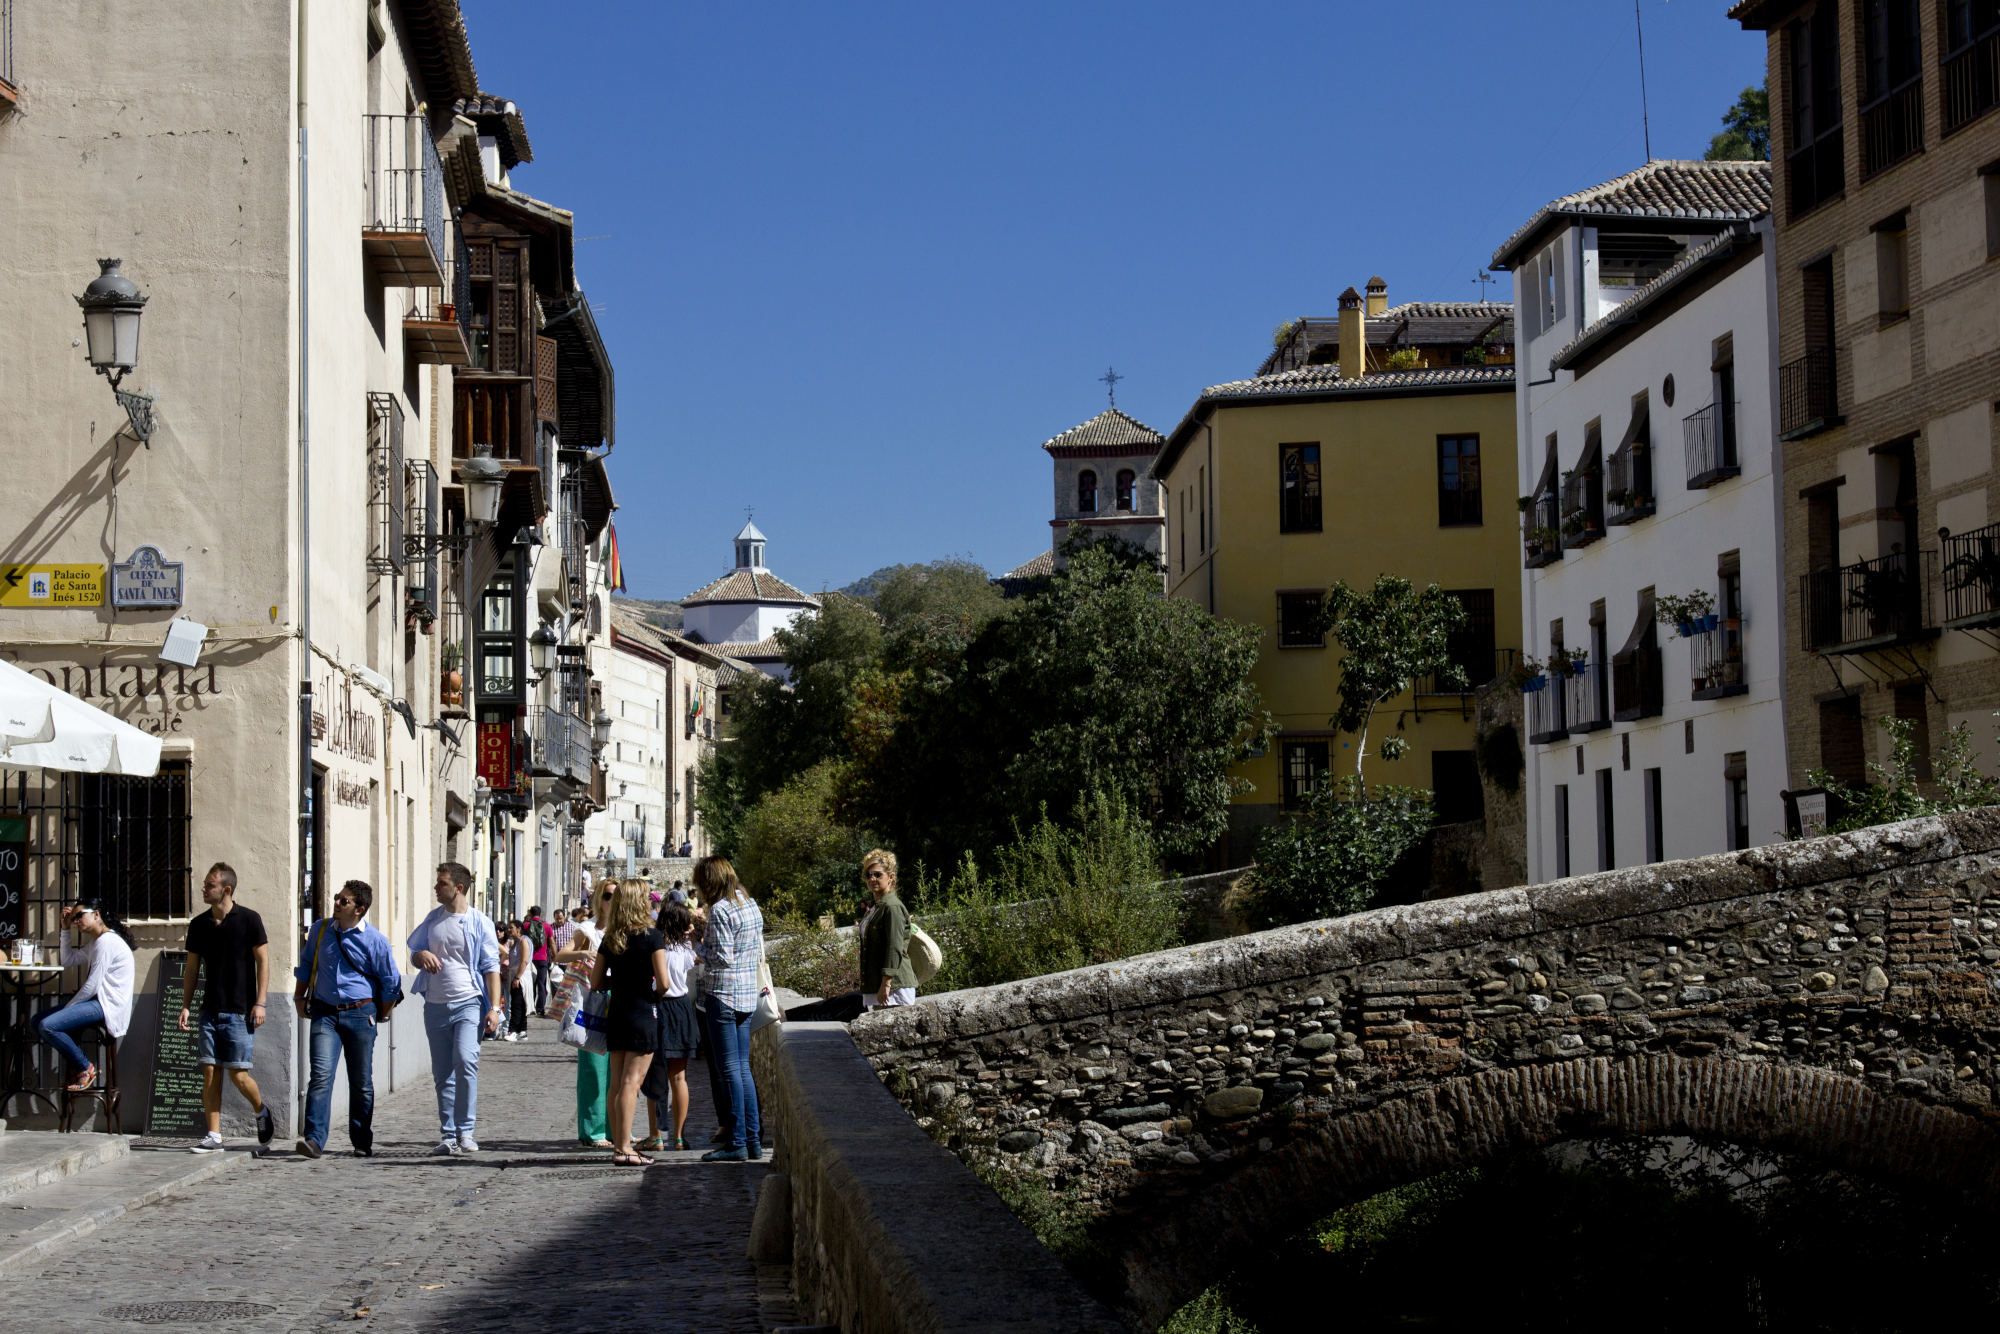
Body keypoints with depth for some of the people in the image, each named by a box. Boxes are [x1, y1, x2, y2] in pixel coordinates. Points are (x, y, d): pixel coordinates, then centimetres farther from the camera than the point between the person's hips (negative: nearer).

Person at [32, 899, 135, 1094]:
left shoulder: (106, 942, -14)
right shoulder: (95, 942, 20)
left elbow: (92, 985, -18)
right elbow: (68, 961, 22)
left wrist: (67, 1007, -8)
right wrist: (66, 929, 17)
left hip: (107, 1005, -11)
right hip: (98, 1001, 11)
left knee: (47, 1026, -24)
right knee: (37, 1021, 9)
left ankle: (86, 1068, -7)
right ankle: (81, 1065, 6)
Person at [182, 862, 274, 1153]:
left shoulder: (248, 920, -5)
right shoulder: (199, 924, 8)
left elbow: (263, 961, -4)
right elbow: (193, 968, 15)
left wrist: (259, 1003, -10)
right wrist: (185, 1005, 8)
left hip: (240, 1011, -5)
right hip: (210, 1010, 5)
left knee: (238, 1074, -6)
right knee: (210, 1072, 0)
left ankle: (262, 1112, 21)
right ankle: (214, 1136, 4)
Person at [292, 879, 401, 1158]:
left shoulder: (375, 940, -5)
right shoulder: (320, 930, 5)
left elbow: (391, 983, 4)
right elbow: (305, 966, 21)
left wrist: (381, 1015, 10)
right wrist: (299, 998, 19)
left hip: (360, 1014, -1)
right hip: (325, 1013, 2)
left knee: (361, 1081, 6)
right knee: (321, 1075, -15)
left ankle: (362, 1143, 20)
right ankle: (314, 1140, -22)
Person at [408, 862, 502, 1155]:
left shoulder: (479, 922, -2)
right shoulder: (433, 919, 11)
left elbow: (491, 967, -2)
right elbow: (414, 953, 21)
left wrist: (494, 1008, -10)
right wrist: (422, 956, -4)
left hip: (468, 1002, -5)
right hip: (436, 1006, 5)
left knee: (465, 1060, -21)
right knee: (442, 1073, 7)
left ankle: (465, 1131, -16)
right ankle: (448, 1136, 13)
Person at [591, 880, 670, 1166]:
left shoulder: (610, 939, 5)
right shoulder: (651, 937, -11)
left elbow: (595, 982, 7)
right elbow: (663, 983, -14)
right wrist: (651, 987, 7)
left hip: (615, 1014, 5)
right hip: (643, 1015, -5)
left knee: (616, 1083, 9)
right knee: (632, 1081, -6)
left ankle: (618, 1145, 14)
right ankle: (624, 1148, -8)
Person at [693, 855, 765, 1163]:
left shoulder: (719, 910, -14)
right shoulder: (751, 905, 11)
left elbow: (721, 957, -17)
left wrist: (701, 947, -1)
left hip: (724, 994, -8)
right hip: (748, 994, 8)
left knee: (729, 1069, -4)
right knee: (743, 1068, 13)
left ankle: (737, 1143, -2)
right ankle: (753, 1139, 14)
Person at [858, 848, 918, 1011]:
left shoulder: (892, 907, -12)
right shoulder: (875, 909, 18)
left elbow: (895, 949, -19)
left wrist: (886, 984, -23)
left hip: (895, 986, -10)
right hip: (873, 988, 10)